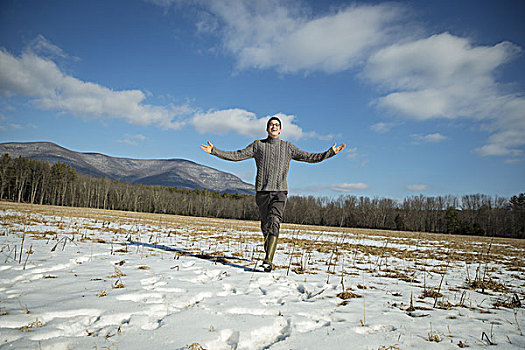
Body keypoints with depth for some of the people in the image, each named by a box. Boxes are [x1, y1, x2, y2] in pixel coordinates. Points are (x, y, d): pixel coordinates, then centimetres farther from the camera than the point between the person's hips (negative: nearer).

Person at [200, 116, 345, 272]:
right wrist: (215, 151, 3)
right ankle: (268, 248, 33)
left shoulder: (288, 147, 12)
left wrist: (330, 152, 7)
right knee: (265, 225, 8)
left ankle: (268, 260, -22)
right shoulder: (258, 145, 11)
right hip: (262, 191, 1)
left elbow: (309, 157, 13)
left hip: (280, 191, -1)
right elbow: (237, 155, 9)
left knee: (274, 223, -17)